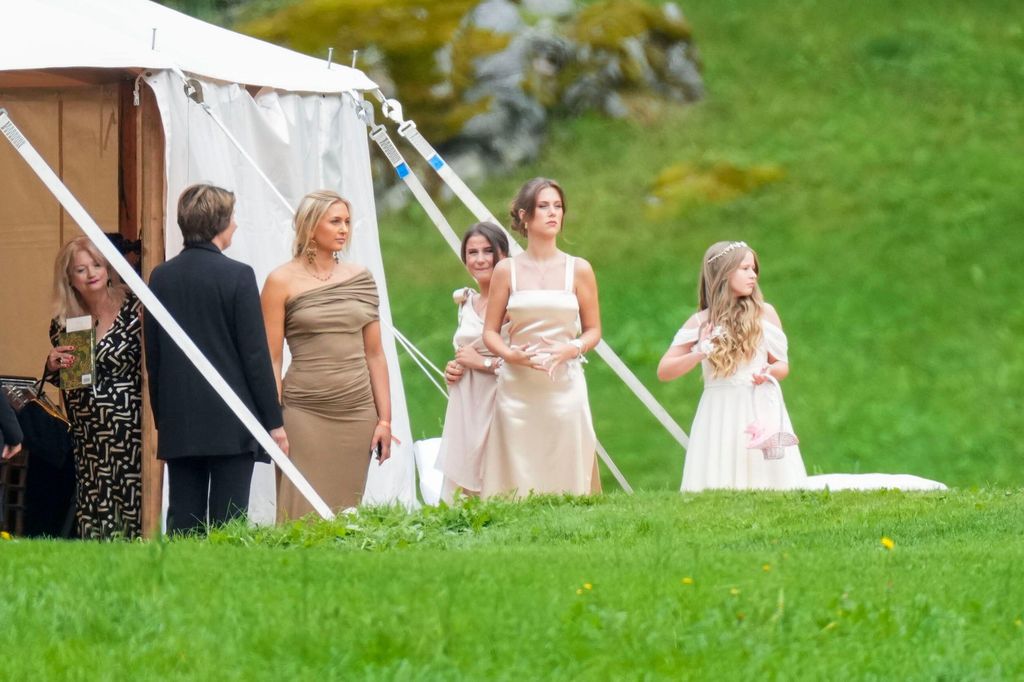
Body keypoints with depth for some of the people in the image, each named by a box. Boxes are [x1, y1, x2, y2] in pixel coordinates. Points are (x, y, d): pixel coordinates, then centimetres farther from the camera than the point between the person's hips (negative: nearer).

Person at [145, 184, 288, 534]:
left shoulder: (161, 277, 6)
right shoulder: (237, 276, -9)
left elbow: (152, 357, 10)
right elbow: (255, 354, -8)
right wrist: (274, 420, -2)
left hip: (178, 427, 5)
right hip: (231, 426, -4)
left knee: (182, 522, 5)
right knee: (228, 524, -4)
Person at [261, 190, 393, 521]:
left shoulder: (360, 278, 10)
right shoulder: (282, 281, -1)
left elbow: (374, 354, 13)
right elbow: (271, 360, -2)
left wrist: (384, 418, 8)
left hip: (357, 415, 4)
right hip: (304, 415, -4)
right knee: (303, 516, -7)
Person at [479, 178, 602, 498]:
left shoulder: (578, 269, 6)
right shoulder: (507, 270, 5)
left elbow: (593, 330, 10)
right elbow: (490, 331, 7)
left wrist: (571, 349, -11)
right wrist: (511, 355, -13)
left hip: (564, 385, 0)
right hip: (517, 389, 0)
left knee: (566, 477, -3)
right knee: (516, 481, -4)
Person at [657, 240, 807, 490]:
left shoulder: (764, 313, 6)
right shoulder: (701, 322, 5)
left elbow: (783, 366, 10)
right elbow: (664, 372, 5)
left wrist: (769, 371, -12)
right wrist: (698, 354, -11)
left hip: (760, 411, 0)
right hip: (719, 412, 0)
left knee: (769, 485, -7)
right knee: (716, 496, -5)